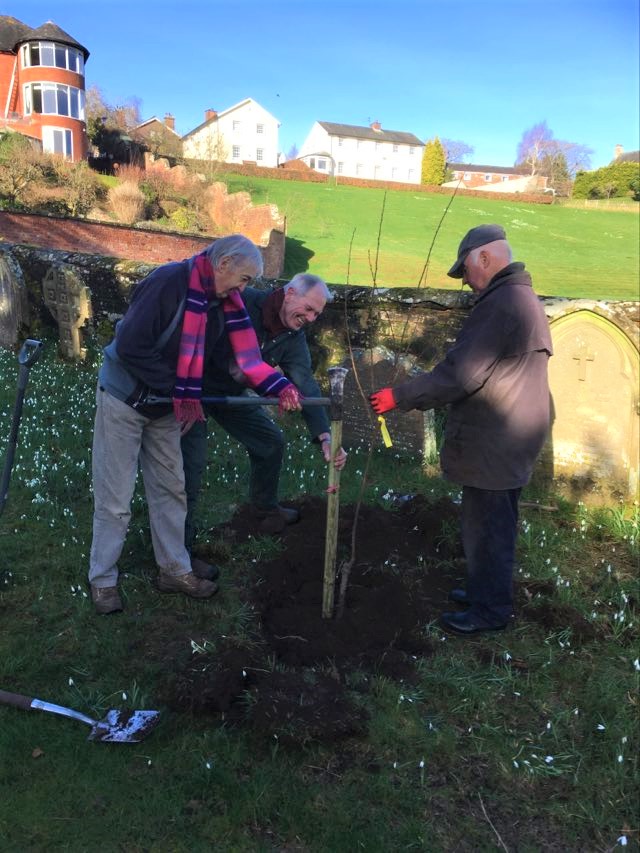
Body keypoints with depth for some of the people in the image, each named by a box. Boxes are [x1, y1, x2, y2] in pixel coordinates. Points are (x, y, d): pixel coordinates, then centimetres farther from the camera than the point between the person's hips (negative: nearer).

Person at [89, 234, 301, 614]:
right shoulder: (169, 282, -25)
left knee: (171, 490, 13)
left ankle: (175, 569, 26)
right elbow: (130, 346, -28)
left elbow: (248, 357, -6)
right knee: (115, 498, 2)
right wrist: (179, 390, -23)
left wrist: (280, 387, -22)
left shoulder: (226, 302, -1)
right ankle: (103, 579, 18)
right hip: (124, 399, -7)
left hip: (167, 407, 7)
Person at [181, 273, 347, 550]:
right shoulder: (243, 301, -25)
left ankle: (266, 513, 33)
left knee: (271, 441, 10)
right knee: (193, 460, -14)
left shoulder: (293, 338, -6)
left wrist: (325, 437, -28)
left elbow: (306, 386, -16)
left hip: (231, 393, 7)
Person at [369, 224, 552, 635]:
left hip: (494, 444, -10)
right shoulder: (523, 298, 13)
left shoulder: (501, 304, -21)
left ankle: (489, 610, 17)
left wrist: (400, 396, -19)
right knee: (495, 524, 20)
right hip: (508, 438, 10)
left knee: (487, 528, 3)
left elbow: (459, 375, -25)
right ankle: (486, 591, 35)